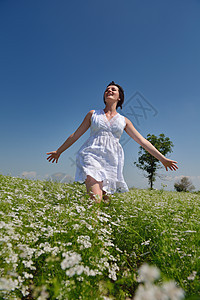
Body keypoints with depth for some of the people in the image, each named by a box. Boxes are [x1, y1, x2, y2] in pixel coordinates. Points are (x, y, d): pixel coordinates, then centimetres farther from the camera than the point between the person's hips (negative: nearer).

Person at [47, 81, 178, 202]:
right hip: (93, 155, -1)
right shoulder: (93, 114, 16)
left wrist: (162, 158, 10)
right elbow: (76, 135, 20)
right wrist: (59, 151, 23)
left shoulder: (124, 121, 16)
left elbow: (142, 141, 14)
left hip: (112, 159, 2)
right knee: (95, 199, -22)